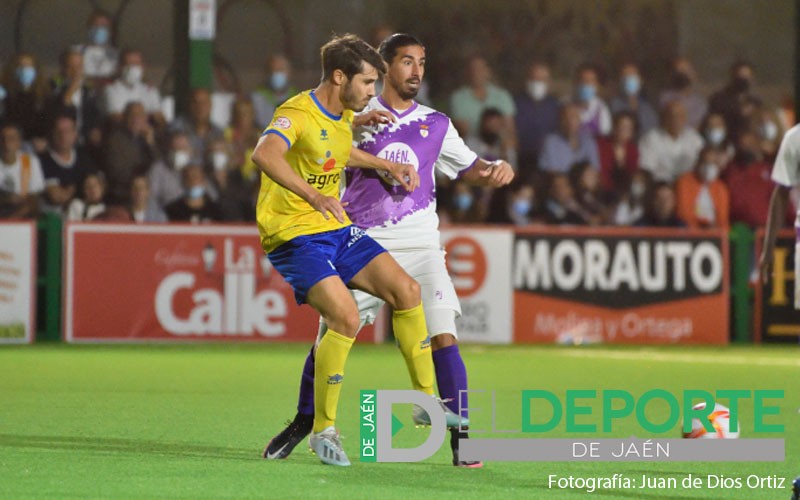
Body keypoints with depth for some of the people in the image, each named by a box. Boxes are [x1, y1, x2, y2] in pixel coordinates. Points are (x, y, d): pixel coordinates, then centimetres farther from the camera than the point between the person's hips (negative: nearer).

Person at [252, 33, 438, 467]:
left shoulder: (344, 114, 8)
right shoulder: (298, 114, -20)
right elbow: (265, 154, -41)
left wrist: (385, 165, 23)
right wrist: (313, 195, -50)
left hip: (336, 228, 8)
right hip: (294, 233, -8)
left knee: (405, 289, -2)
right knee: (346, 317, -23)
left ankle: (426, 399, 11)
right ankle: (323, 429, -9)